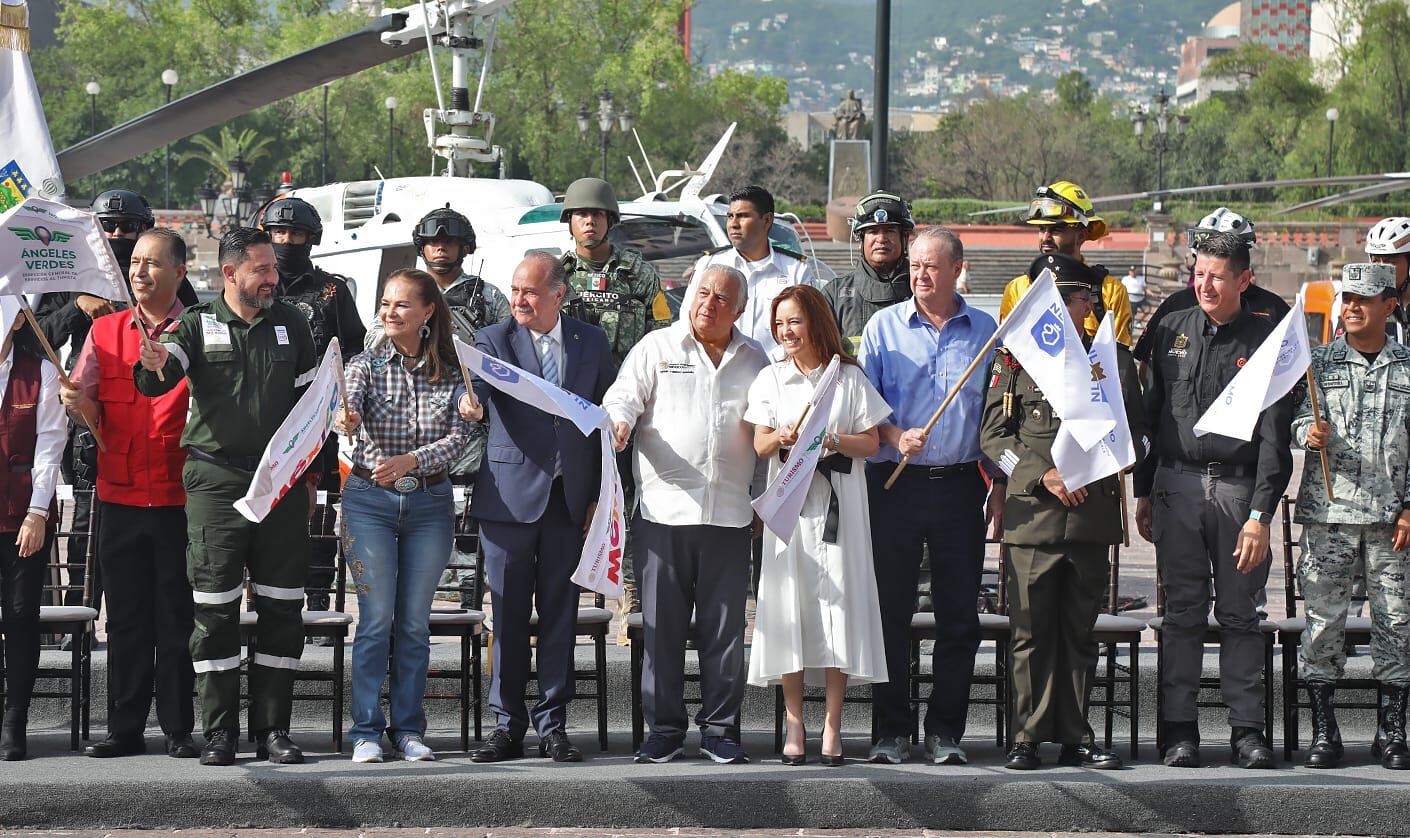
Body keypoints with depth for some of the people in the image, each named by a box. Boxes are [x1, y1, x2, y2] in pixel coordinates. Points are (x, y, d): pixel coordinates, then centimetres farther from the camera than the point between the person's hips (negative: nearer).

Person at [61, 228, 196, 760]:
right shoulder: (105, 331, 10)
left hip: (179, 496, -3)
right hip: (120, 494, 3)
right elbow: (90, 412, 5)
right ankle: (125, 729, 11)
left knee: (177, 616, 1)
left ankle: (179, 729, 8)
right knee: (126, 615, 6)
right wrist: (79, 403, -18)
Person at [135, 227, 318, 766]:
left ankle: (272, 728, 9)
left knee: (281, 609, 3)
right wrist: (152, 366, -35)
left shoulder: (290, 323, 11)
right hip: (215, 481, -3)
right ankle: (219, 732, 1)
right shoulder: (198, 324, 3)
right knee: (214, 610, -3)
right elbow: (159, 380, -12)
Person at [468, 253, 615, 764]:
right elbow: (478, 379, -18)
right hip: (510, 496, -2)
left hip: (570, 499, 2)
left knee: (560, 615, 5)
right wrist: (468, 397, -43)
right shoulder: (495, 339, 1)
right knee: (508, 616, 2)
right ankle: (508, 726, 10)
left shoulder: (591, 342, 8)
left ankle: (553, 726, 12)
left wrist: (601, 495, 5)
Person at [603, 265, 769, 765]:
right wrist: (619, 421, -22)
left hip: (730, 514, 2)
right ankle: (664, 730, 7)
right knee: (661, 625, 0)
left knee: (725, 628, 3)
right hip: (664, 511, -2)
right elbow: (622, 397, 0)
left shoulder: (754, 360, 14)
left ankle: (720, 730, 10)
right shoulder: (657, 348, 7)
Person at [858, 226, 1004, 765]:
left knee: (959, 615, 2)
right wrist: (894, 436, -14)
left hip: (960, 485, 1)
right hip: (895, 484, -1)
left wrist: (998, 488, 7)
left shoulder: (985, 332, 8)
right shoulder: (884, 327, 6)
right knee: (891, 612, 1)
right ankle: (891, 731, 8)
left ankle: (945, 731, 11)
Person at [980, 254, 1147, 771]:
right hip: (1032, 514, -2)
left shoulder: (1115, 360, 11)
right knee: (1031, 631, -1)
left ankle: (1075, 737, 13)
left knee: (1079, 630, 8)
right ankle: (1028, 738, 4)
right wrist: (1044, 475, -10)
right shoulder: (1014, 359, 6)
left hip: (1093, 512, 2)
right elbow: (993, 436, 3)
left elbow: (1139, 434, 16)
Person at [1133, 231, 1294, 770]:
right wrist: (1143, 492, 12)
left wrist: (1260, 514, -14)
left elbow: (1274, 436, -7)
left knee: (1240, 613, 4)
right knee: (1182, 612, 4)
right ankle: (1180, 730, 8)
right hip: (1177, 486, 2)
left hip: (1240, 489, -2)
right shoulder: (1171, 331, 9)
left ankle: (1247, 729, 10)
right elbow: (1151, 414, 15)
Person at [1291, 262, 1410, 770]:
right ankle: (1323, 732, 6)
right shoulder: (1320, 362, 8)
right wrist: (1311, 433, -21)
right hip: (1328, 510, 0)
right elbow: (1300, 422, 3)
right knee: (1323, 618, -2)